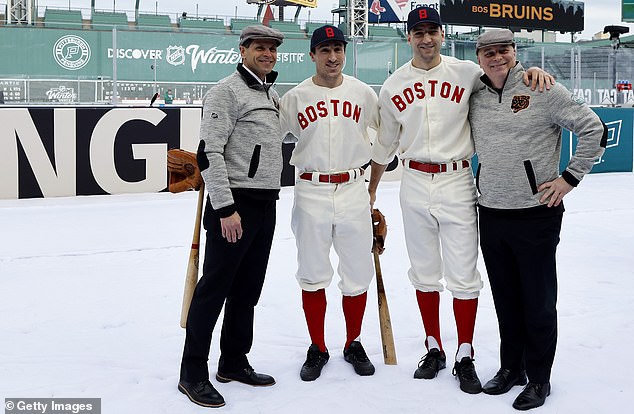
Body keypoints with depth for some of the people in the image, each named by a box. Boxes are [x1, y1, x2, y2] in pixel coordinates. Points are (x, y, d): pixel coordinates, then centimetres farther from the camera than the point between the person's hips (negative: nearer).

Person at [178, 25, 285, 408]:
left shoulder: (274, 96, 17)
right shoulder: (226, 92, -10)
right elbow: (210, 153, -17)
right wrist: (225, 208, -21)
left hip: (267, 205, 8)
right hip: (234, 206, -8)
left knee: (248, 289, 14)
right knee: (215, 287, -5)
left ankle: (234, 362, 25)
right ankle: (193, 373, 2)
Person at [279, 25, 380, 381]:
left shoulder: (363, 93, 2)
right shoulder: (295, 98, -1)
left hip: (354, 192, 1)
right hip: (311, 193, -1)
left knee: (358, 273, 7)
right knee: (313, 275, 7)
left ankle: (354, 345, 26)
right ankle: (318, 349, 22)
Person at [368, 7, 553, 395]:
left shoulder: (467, 72, -3)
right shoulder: (393, 86, 5)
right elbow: (385, 143, 15)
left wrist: (532, 69, -18)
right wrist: (371, 190, 19)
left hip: (457, 182, -2)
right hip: (415, 184, 3)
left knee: (464, 276, 0)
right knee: (424, 274, 11)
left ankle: (465, 357, 13)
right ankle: (434, 349, 25)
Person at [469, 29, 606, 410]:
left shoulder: (542, 90, -9)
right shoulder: (475, 97, 7)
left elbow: (594, 129, -7)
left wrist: (569, 178, -8)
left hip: (536, 215, -5)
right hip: (491, 215, 5)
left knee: (538, 302, 4)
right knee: (506, 299, 16)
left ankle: (539, 378, 18)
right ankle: (511, 367, 31)